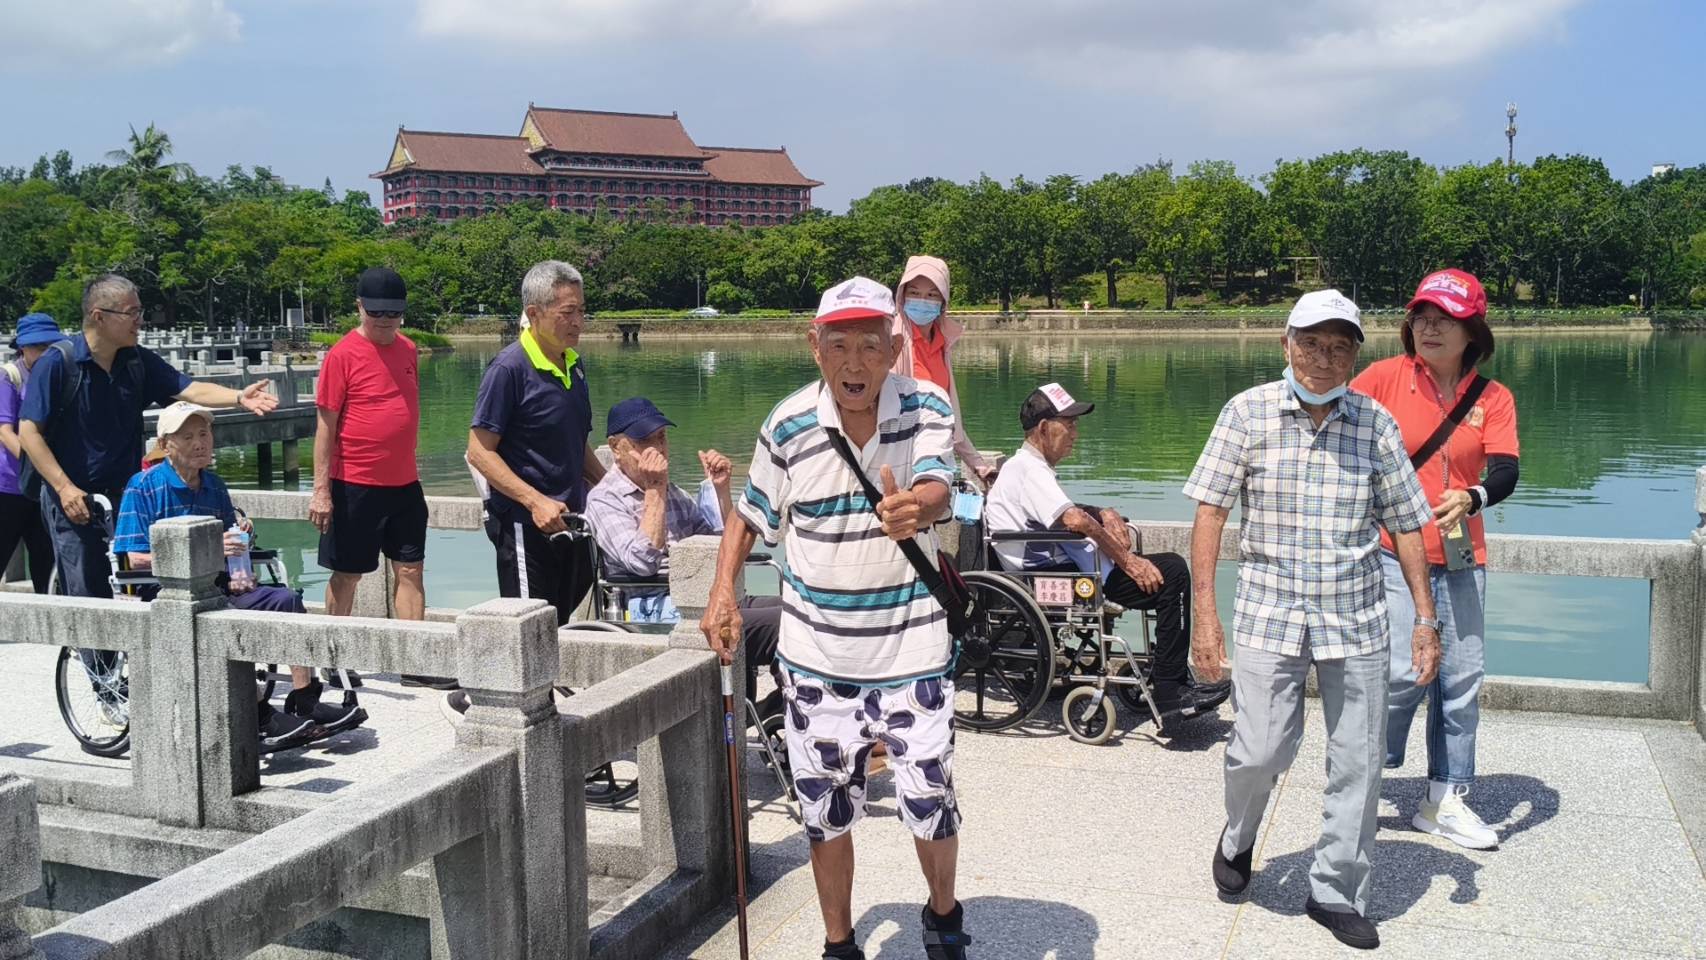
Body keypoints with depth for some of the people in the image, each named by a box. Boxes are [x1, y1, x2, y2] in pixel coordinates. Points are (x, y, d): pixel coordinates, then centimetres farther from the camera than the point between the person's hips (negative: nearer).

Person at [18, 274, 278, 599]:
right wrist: (64, 488, -17)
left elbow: (191, 389, -8)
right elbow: (29, 431, -11)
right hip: (72, 499, -5)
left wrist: (238, 397, -28)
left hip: (124, 496, 5)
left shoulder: (138, 362, 3)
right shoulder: (58, 362, -11)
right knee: (88, 597, -2)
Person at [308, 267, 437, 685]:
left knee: (411, 568, 6)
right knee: (347, 573, 6)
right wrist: (321, 489, -13)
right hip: (355, 486, -6)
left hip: (404, 483, 6)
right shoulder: (343, 355, -10)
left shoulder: (407, 349, 8)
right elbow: (326, 425, -10)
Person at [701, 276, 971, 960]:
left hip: (911, 650, -1)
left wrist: (913, 508, -51)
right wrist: (723, 593, -6)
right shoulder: (788, 426, -6)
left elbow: (936, 488, -28)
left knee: (931, 806, 4)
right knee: (826, 813, 13)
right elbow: (750, 517, 8)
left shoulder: (926, 408, -10)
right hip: (815, 657, 2)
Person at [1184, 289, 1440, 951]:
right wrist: (1205, 613, -8)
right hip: (1268, 613, -2)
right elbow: (1210, 511, -3)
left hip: (1357, 620, 2)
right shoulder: (1249, 413, -2)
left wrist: (1425, 618, 6)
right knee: (1260, 751, -7)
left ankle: (1337, 894, 22)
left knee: (1357, 763, 5)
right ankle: (1238, 839, 26)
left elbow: (1404, 523, 10)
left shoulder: (1376, 424, 3)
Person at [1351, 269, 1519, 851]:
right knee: (1406, 671, -11)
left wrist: (1473, 497, -29)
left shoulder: (1493, 399, 3)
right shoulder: (1385, 377, -4)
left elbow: (1505, 470, -8)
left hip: (1461, 556, 4)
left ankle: (1444, 802, 22)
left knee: (1463, 679, 7)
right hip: (1395, 550, -3)